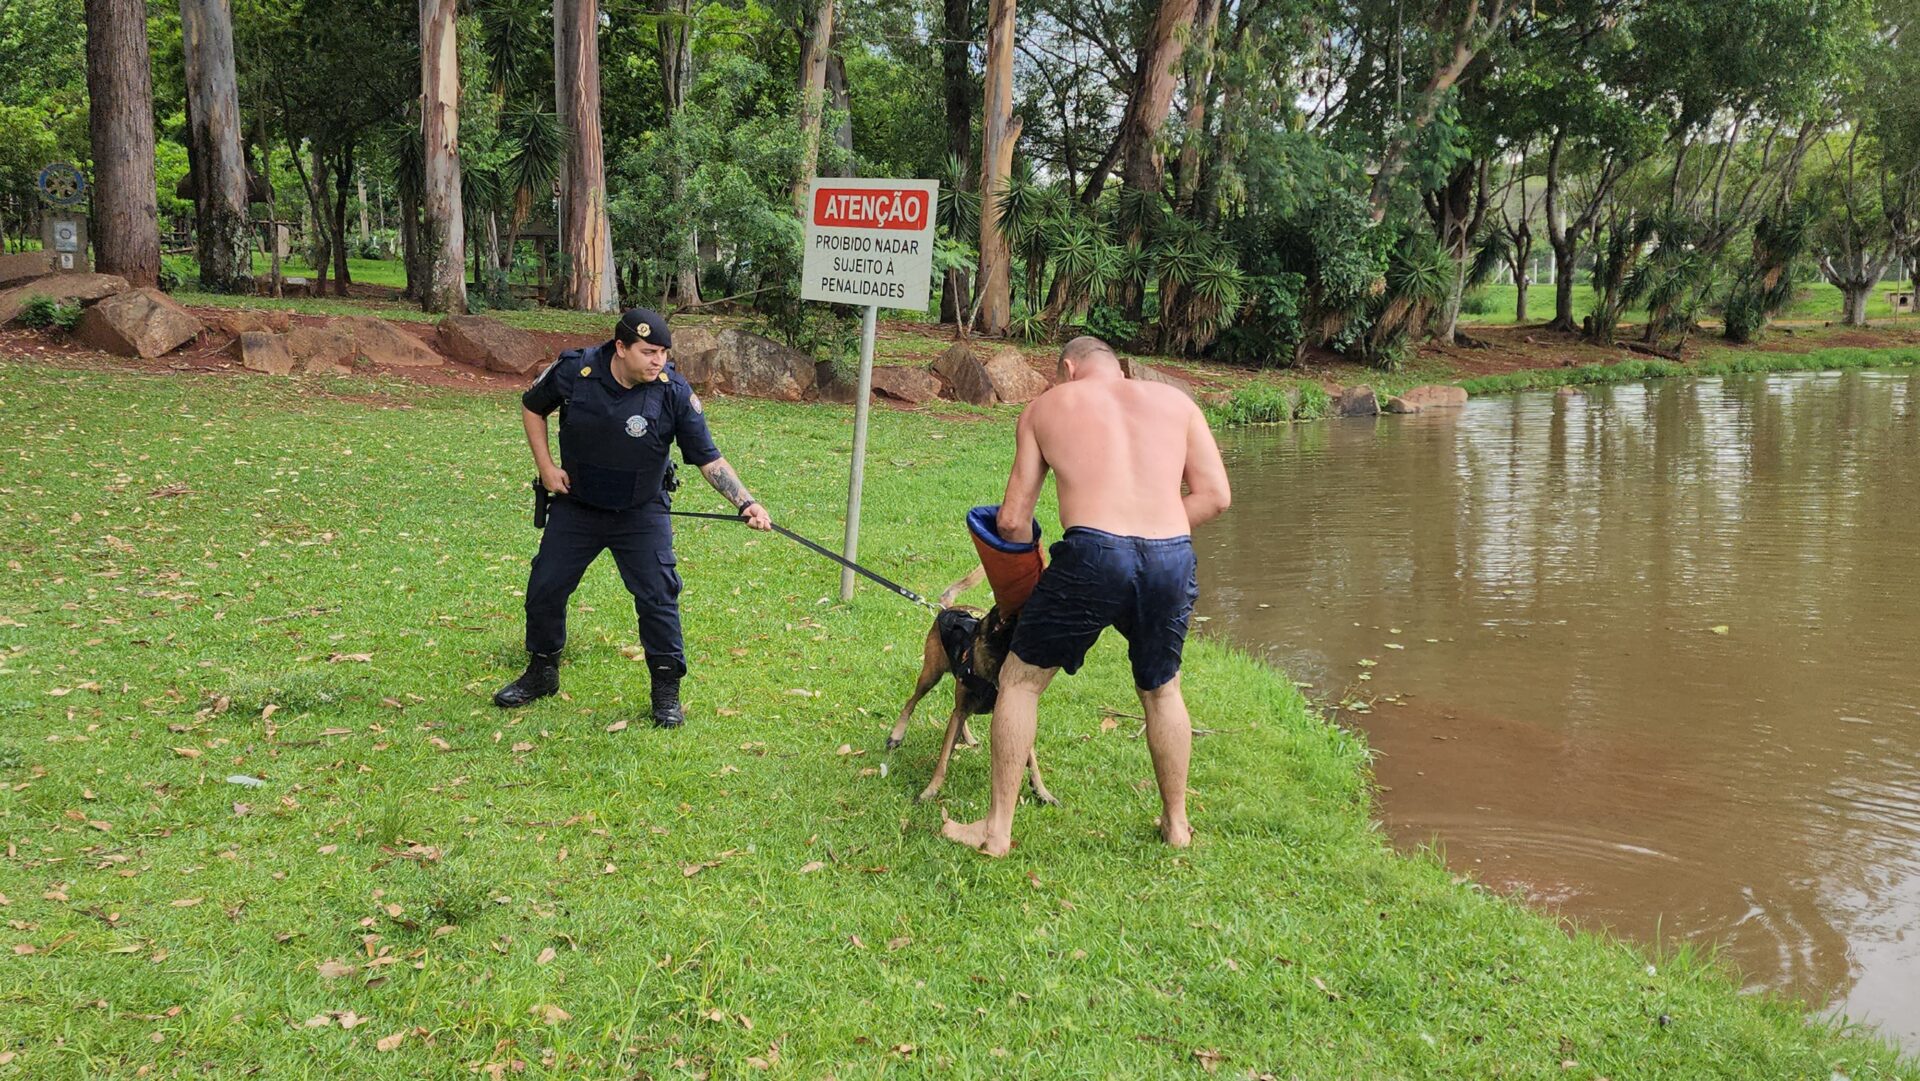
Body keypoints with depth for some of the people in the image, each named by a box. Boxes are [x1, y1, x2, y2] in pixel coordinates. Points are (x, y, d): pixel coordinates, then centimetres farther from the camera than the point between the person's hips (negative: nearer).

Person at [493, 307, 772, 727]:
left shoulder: (675, 392, -19)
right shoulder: (574, 370, -17)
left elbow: (709, 459, -15)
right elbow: (532, 407, 4)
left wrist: (746, 503, -27)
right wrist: (545, 465, -3)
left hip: (642, 513, -1)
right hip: (576, 506, 2)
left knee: (657, 596, -8)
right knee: (544, 588, 7)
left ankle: (666, 690, 8)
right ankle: (541, 673, 30)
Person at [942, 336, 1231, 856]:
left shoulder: (1045, 407, 18)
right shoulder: (1174, 400, 21)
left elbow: (1012, 519, 15)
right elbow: (1215, 494, 12)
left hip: (1093, 553, -3)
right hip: (1174, 557, 3)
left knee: (1020, 680, 17)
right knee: (1162, 690, 27)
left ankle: (997, 828, 20)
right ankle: (1177, 823, 38)